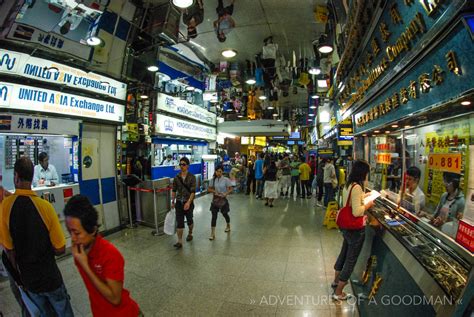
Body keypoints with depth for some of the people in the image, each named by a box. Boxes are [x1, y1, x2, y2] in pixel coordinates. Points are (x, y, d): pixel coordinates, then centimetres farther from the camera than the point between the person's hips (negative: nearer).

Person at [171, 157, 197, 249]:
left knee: (189, 220, 14)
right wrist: (173, 201, 7)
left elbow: (193, 191, -15)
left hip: (188, 202, -2)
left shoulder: (192, 177, -10)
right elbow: (174, 190, 9)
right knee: (179, 222, -3)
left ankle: (190, 234, 41)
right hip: (179, 202, 2)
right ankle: (179, 241, 4)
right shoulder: (176, 177, 1)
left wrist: (188, 202, -24)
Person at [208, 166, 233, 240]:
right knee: (214, 216, -2)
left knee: (225, 214, 17)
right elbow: (209, 189, 5)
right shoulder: (213, 180, -2)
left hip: (223, 199, -2)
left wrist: (225, 194, -26)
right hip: (215, 199, 2)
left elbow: (230, 189, -10)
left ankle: (228, 226, 47)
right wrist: (214, 191, -15)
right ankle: (212, 233, 5)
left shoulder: (226, 180, -12)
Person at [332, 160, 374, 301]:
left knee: (344, 254, 25)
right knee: (351, 260, 7)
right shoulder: (357, 187, -25)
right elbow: (356, 212, -28)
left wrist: (364, 196, 14)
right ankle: (338, 292, 20)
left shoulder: (348, 185, 3)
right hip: (356, 229, -9)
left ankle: (336, 281, 44)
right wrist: (369, 204, -13)